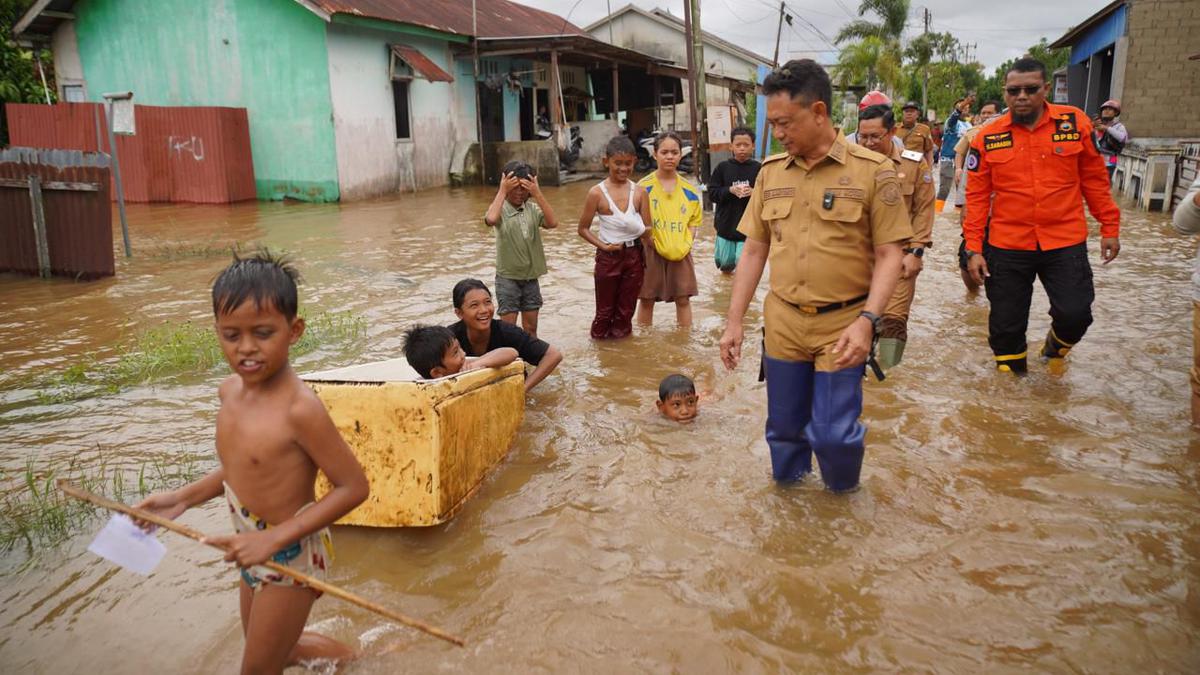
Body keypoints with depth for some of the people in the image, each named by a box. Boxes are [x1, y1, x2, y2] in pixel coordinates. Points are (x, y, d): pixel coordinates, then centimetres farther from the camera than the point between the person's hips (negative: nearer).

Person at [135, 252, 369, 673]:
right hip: (254, 549, 8)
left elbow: (353, 487, -25)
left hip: (290, 555, -8)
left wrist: (274, 538, -27)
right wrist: (184, 498, 2)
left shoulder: (299, 407, -29)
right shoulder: (230, 390, -5)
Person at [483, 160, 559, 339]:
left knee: (530, 329, 13)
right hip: (507, 278, -4)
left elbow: (552, 223, -17)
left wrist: (537, 193, -18)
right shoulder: (500, 209, -10)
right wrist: (502, 191, -24)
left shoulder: (533, 209, 1)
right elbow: (491, 219, -34)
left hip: (530, 278, 4)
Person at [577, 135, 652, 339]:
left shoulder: (639, 192, -2)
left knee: (626, 311, 14)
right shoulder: (597, 193, -10)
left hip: (634, 256, 3)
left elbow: (647, 229, 1)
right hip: (609, 256, -2)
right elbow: (583, 228, -4)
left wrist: (645, 232, -21)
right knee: (605, 311, 9)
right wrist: (603, 245, -16)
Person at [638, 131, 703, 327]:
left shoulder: (689, 189, 3)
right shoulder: (644, 187, -6)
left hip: (681, 254, 3)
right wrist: (656, 244, -12)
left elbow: (694, 221, 11)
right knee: (646, 300, 6)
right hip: (651, 252, -2)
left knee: (683, 300, 7)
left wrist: (685, 244, -5)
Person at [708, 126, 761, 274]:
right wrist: (730, 190, -14)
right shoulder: (723, 167, -1)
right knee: (725, 261, 15)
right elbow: (712, 192, 1)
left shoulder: (758, 168, -5)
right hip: (726, 224, 2)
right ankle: (726, 266, 50)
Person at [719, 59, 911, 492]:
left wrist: (866, 320, -20)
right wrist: (734, 322, 5)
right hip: (782, 323, 4)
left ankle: (845, 502, 29)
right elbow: (754, 250, 9)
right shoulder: (770, 172, 5)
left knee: (832, 433, -2)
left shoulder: (872, 170, -7)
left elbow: (889, 254, -7)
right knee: (784, 429, 13)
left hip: (842, 325, -4)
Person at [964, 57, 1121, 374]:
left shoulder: (1076, 123, -2)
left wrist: (1110, 227, 8)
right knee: (1006, 324, 7)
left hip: (1065, 243, 0)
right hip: (1006, 247, 0)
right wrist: (974, 248, -3)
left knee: (1075, 314, -9)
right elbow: (977, 196, 1)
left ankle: (1055, 346, 26)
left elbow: (1094, 179, 6)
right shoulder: (988, 137, -2)